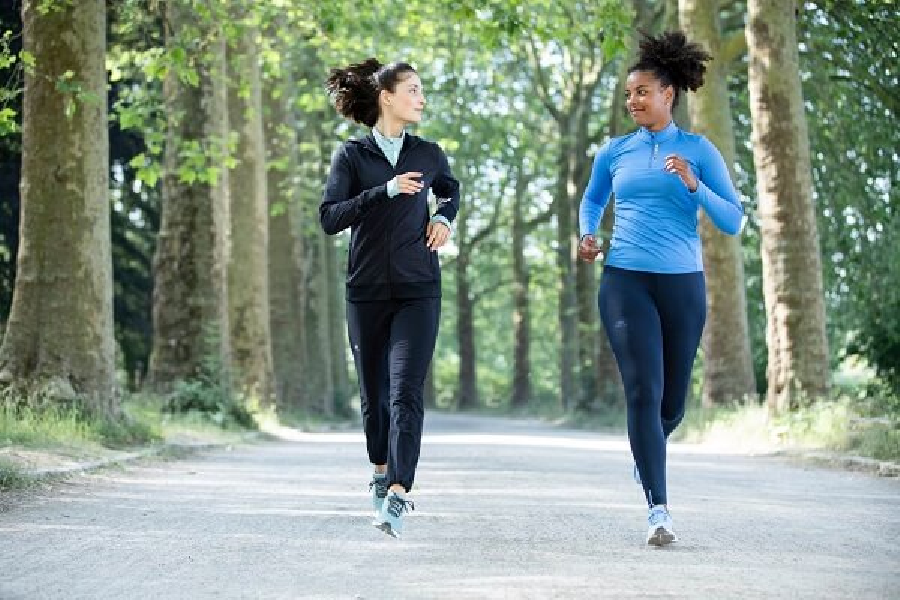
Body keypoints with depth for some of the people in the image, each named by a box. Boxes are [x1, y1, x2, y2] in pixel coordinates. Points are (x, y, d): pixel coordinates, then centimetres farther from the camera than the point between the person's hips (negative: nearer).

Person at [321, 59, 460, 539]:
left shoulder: (428, 155, 8)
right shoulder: (352, 156, 0)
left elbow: (451, 189, 30)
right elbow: (329, 218, -11)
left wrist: (444, 218, 9)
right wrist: (385, 191, -20)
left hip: (418, 291, 0)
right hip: (367, 291, 0)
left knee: (407, 392, -15)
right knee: (373, 393, 12)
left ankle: (397, 497, -22)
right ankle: (382, 471, 38)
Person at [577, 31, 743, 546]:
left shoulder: (698, 150, 3)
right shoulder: (615, 152, 9)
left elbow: (733, 222, -1)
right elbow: (591, 201, 28)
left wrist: (694, 185, -15)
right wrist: (588, 236, 8)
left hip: (683, 284, 0)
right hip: (625, 281, 0)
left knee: (673, 398, 11)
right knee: (643, 391, -14)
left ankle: (648, 450, 46)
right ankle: (659, 509, -14)